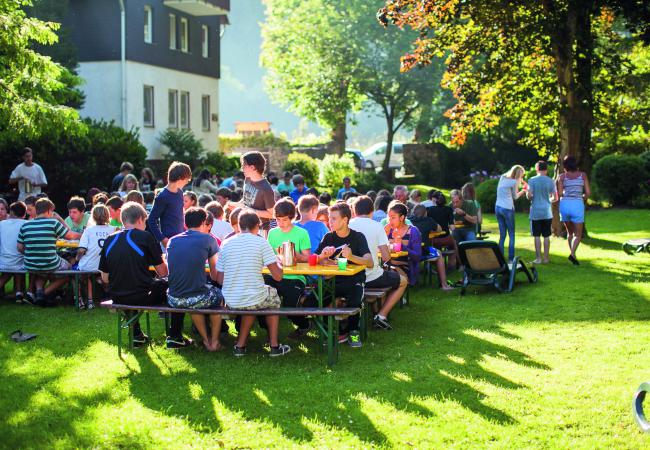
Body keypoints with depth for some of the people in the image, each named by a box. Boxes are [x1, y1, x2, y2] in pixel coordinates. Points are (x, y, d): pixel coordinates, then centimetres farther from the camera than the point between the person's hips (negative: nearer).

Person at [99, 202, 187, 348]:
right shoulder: (145, 237, -8)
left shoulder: (109, 240, 4)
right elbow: (163, 272, -4)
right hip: (142, 296, -5)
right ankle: (174, 337, 15)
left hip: (117, 297, 5)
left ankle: (136, 335, 36)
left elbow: (105, 278, 7)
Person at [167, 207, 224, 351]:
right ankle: (214, 342, 29)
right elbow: (215, 276, 5)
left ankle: (206, 340, 39)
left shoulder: (172, 241, 8)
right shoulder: (208, 239, -2)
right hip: (197, 299, -4)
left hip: (173, 300, 4)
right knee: (219, 295, 29)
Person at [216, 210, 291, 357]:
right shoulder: (261, 242, -8)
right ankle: (274, 346, 31)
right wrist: (279, 264, 12)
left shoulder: (226, 244, 2)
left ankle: (240, 345, 28)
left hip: (230, 301, 4)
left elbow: (219, 279, 4)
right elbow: (278, 276, -11)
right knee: (273, 296, 30)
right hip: (254, 299, -3)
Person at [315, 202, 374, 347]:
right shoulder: (329, 237, 7)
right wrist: (323, 257, -23)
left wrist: (351, 257, -34)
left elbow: (370, 263, -16)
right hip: (334, 281, 3)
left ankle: (353, 331, -3)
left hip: (354, 281, -3)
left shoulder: (358, 237, -2)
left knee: (354, 300, -34)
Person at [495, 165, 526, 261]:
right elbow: (515, 196, 3)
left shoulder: (502, 178, 9)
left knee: (502, 235, 9)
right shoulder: (514, 182, -9)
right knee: (511, 235, 3)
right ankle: (511, 258, -1)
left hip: (498, 207, 6)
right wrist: (523, 191, 18)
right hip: (507, 209, -6)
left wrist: (519, 182, 15)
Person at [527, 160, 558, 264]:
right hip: (547, 212, 2)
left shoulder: (532, 180, -6)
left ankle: (538, 258, 3)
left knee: (537, 236, 2)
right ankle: (546, 258, 10)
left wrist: (527, 194, 8)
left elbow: (529, 195, -14)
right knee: (546, 236, 7)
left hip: (535, 212, -2)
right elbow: (555, 198, 2)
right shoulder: (550, 181, 1)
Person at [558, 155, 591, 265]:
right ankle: (572, 254, -18)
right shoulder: (582, 175, 5)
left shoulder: (562, 176, 4)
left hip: (564, 204, 1)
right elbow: (588, 192, 1)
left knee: (570, 232, 20)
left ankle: (572, 254, 16)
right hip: (577, 205, -1)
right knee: (578, 234, 5)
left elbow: (559, 193, -4)